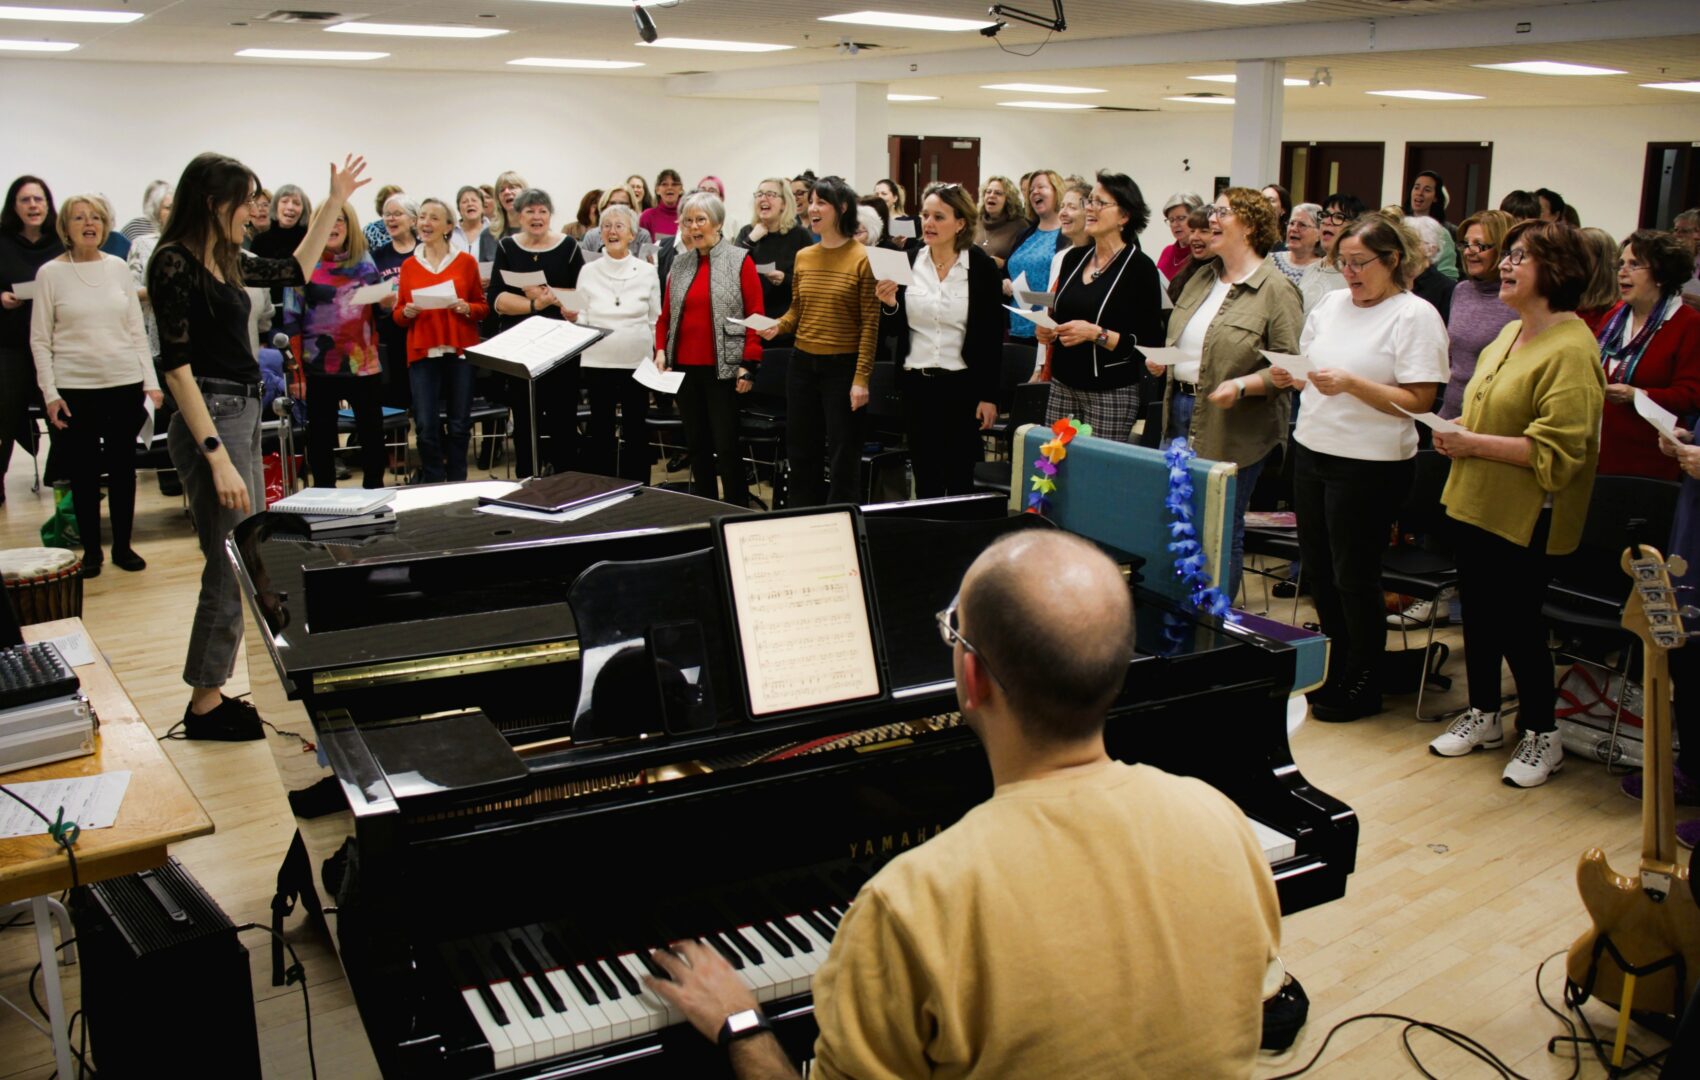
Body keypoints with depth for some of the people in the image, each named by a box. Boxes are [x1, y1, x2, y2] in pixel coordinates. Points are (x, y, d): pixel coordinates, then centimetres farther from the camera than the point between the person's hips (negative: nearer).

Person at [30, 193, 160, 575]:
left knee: (123, 468, 8)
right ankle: (91, 549, 16)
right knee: (83, 472, 5)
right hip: (75, 387, -2)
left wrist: (151, 381, 3)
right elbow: (39, 339, 0)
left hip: (125, 383, 2)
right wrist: (50, 393, -7)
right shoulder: (50, 273, 0)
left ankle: (123, 545, 20)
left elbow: (137, 329, 9)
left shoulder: (118, 268, 6)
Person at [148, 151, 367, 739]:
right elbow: (176, 364, -19)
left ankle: (213, 693, 22)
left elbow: (294, 270, 30)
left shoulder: (224, 261, 12)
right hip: (212, 420, -10)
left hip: (243, 415, 10)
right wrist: (217, 456, -24)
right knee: (228, 569, -5)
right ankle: (204, 706, 7)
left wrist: (334, 203, 27)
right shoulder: (175, 263, -13)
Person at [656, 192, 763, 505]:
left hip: (723, 368, -5)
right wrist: (661, 351, 1)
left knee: (726, 444, -3)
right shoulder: (679, 263, 11)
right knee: (696, 443, 11)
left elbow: (755, 316, -6)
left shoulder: (740, 261, -3)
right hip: (685, 367, 5)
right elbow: (666, 315, 15)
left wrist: (748, 365, -12)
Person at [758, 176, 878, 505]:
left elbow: (870, 324, -10)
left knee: (842, 457, 2)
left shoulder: (861, 258, -8)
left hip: (842, 365, -6)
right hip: (802, 363, 6)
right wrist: (777, 327, -5)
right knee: (801, 451, 12)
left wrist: (861, 378, -15)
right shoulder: (803, 257, 8)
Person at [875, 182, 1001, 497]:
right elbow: (891, 331, 8)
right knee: (925, 481, 10)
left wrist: (989, 396, -7)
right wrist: (889, 305, -14)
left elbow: (993, 336, -4)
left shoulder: (982, 267, -5)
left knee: (960, 480, 6)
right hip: (916, 385, 3)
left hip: (962, 385, -3)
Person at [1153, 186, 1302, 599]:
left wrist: (1241, 386, -28)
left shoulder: (1276, 290, -11)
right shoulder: (1203, 277, 13)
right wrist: (1161, 360, 4)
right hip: (1180, 413, 7)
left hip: (1233, 429, -7)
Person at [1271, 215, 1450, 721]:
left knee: (1354, 578, 4)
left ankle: (1363, 687, 21)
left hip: (1369, 464, -7)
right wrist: (1289, 376, -5)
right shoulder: (1331, 304, 10)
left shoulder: (1416, 315, -10)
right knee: (1318, 570, 14)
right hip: (1311, 451, 7)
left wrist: (1352, 384, -25)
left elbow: (1418, 401, -16)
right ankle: (1337, 667, 33)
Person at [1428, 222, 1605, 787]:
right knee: (1477, 612, 16)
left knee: (1517, 623, 1)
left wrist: (1477, 445, -22)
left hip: (1525, 518, -8)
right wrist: (1458, 434, 5)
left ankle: (1542, 735, 19)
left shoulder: (1571, 350, -18)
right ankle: (1483, 715, 31)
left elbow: (1557, 451, -24)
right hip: (1473, 502, 9)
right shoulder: (1510, 333, 11)